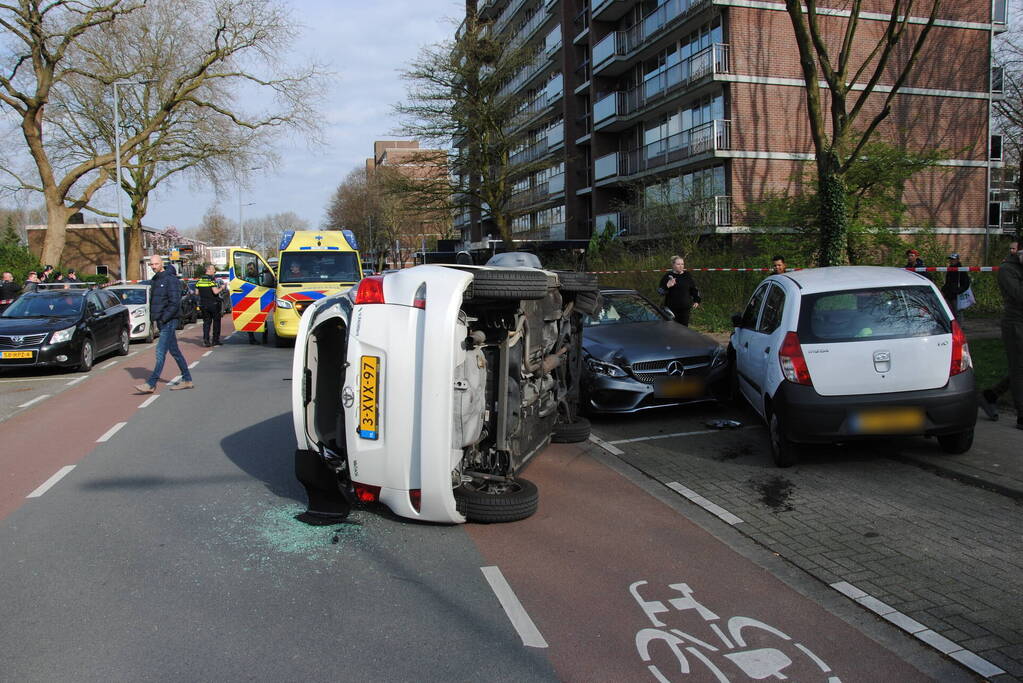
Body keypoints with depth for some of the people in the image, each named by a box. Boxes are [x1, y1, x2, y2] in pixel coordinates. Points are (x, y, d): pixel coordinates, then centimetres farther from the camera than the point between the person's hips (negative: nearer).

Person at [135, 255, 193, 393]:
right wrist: (154, 317, 10)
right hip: (161, 321, 9)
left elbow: (174, 302, -18)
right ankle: (187, 380, 18)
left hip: (169, 321, -9)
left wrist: (163, 318, -19)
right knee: (174, 351, 12)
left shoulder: (170, 279, -12)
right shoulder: (154, 280, 15)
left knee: (161, 352, -9)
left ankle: (151, 384, -9)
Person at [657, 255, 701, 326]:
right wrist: (667, 286, -19)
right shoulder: (668, 276, 0)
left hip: (685, 307, 2)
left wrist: (696, 301, 10)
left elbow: (695, 289, 17)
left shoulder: (687, 276, 7)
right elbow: (659, 290, -1)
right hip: (671, 308, -2)